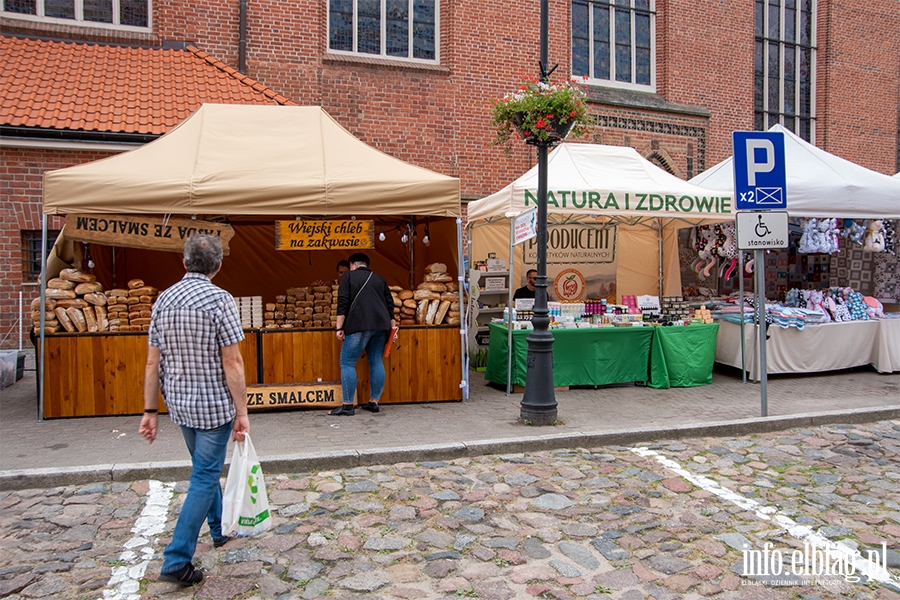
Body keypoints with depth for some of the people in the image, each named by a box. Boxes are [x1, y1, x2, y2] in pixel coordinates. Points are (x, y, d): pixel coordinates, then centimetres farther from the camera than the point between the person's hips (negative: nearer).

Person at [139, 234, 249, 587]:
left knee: (204, 469, 24)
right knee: (204, 478, 3)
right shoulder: (220, 300, -16)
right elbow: (231, 363, -18)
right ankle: (176, 561, 4)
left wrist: (150, 410, 9)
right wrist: (242, 412, -12)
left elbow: (153, 363, 4)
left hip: (179, 404, 7)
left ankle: (220, 528, 42)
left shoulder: (163, 300, 2)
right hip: (214, 405, -6)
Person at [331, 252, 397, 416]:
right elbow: (390, 305, 14)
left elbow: (342, 304, -3)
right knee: (376, 362, 10)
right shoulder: (380, 279, 19)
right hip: (380, 326, 5)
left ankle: (347, 405, -4)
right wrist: (393, 328, 16)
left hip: (359, 326, -5)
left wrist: (339, 327, -4)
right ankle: (374, 402, 11)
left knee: (347, 363, -1)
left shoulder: (348, 277, 7)